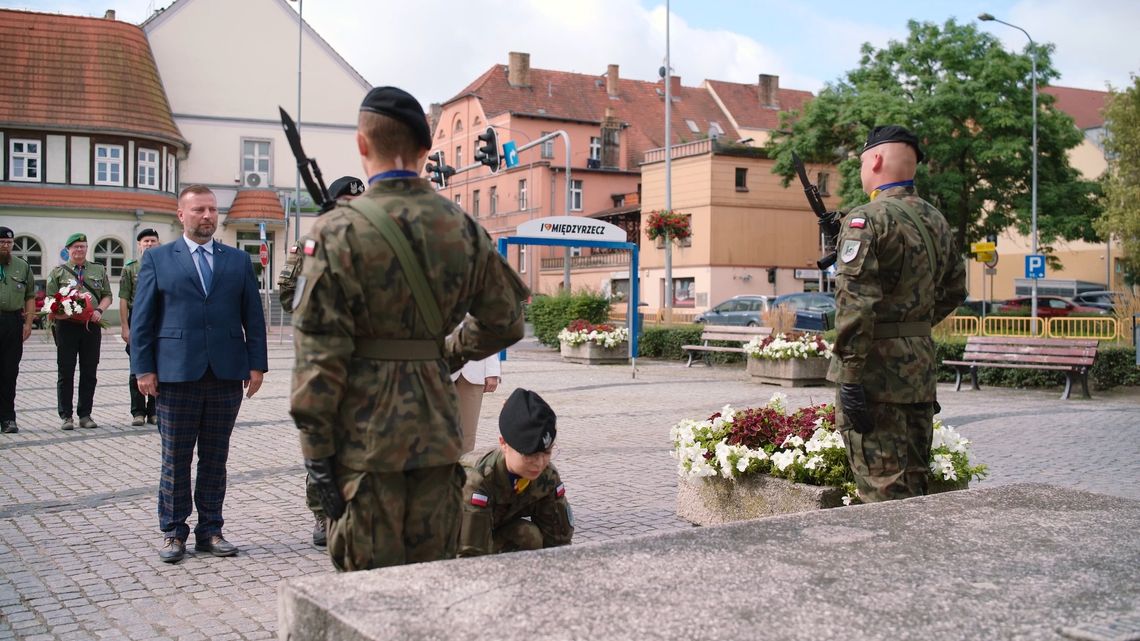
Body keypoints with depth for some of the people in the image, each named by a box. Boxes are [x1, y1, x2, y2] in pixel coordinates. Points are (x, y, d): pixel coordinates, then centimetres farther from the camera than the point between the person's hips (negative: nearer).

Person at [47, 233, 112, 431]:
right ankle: (66, 416, 7)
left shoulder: (99, 270, 14)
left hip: (92, 326, 2)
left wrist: (99, 310, -7)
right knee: (65, 373, 1)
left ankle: (85, 415, 12)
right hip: (66, 326, -2)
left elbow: (107, 296, 12)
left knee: (89, 373, 4)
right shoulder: (57, 273, 9)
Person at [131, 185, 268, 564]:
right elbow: (141, 319, 3)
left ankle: (210, 530, 18)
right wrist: (144, 369, -4)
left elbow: (253, 317, 10)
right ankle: (173, 533, 16)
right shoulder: (157, 259, 6)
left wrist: (257, 363, 2)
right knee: (175, 459, 5)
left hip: (228, 375, 2)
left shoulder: (238, 260, 11)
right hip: (176, 376, -2)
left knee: (215, 458, 8)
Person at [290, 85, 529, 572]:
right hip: (438, 437, 4)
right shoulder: (463, 228, 3)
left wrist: (316, 450, -8)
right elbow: (504, 319, 12)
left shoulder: (339, 231, -11)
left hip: (364, 439, -4)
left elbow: (320, 352, -14)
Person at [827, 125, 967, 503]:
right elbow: (955, 290, 22)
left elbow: (855, 304, -21)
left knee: (883, 492, -3)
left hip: (877, 372, -8)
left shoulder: (867, 220, -13)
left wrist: (850, 376, -20)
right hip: (921, 369, 8)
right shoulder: (937, 221, 12)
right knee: (913, 484, 17)